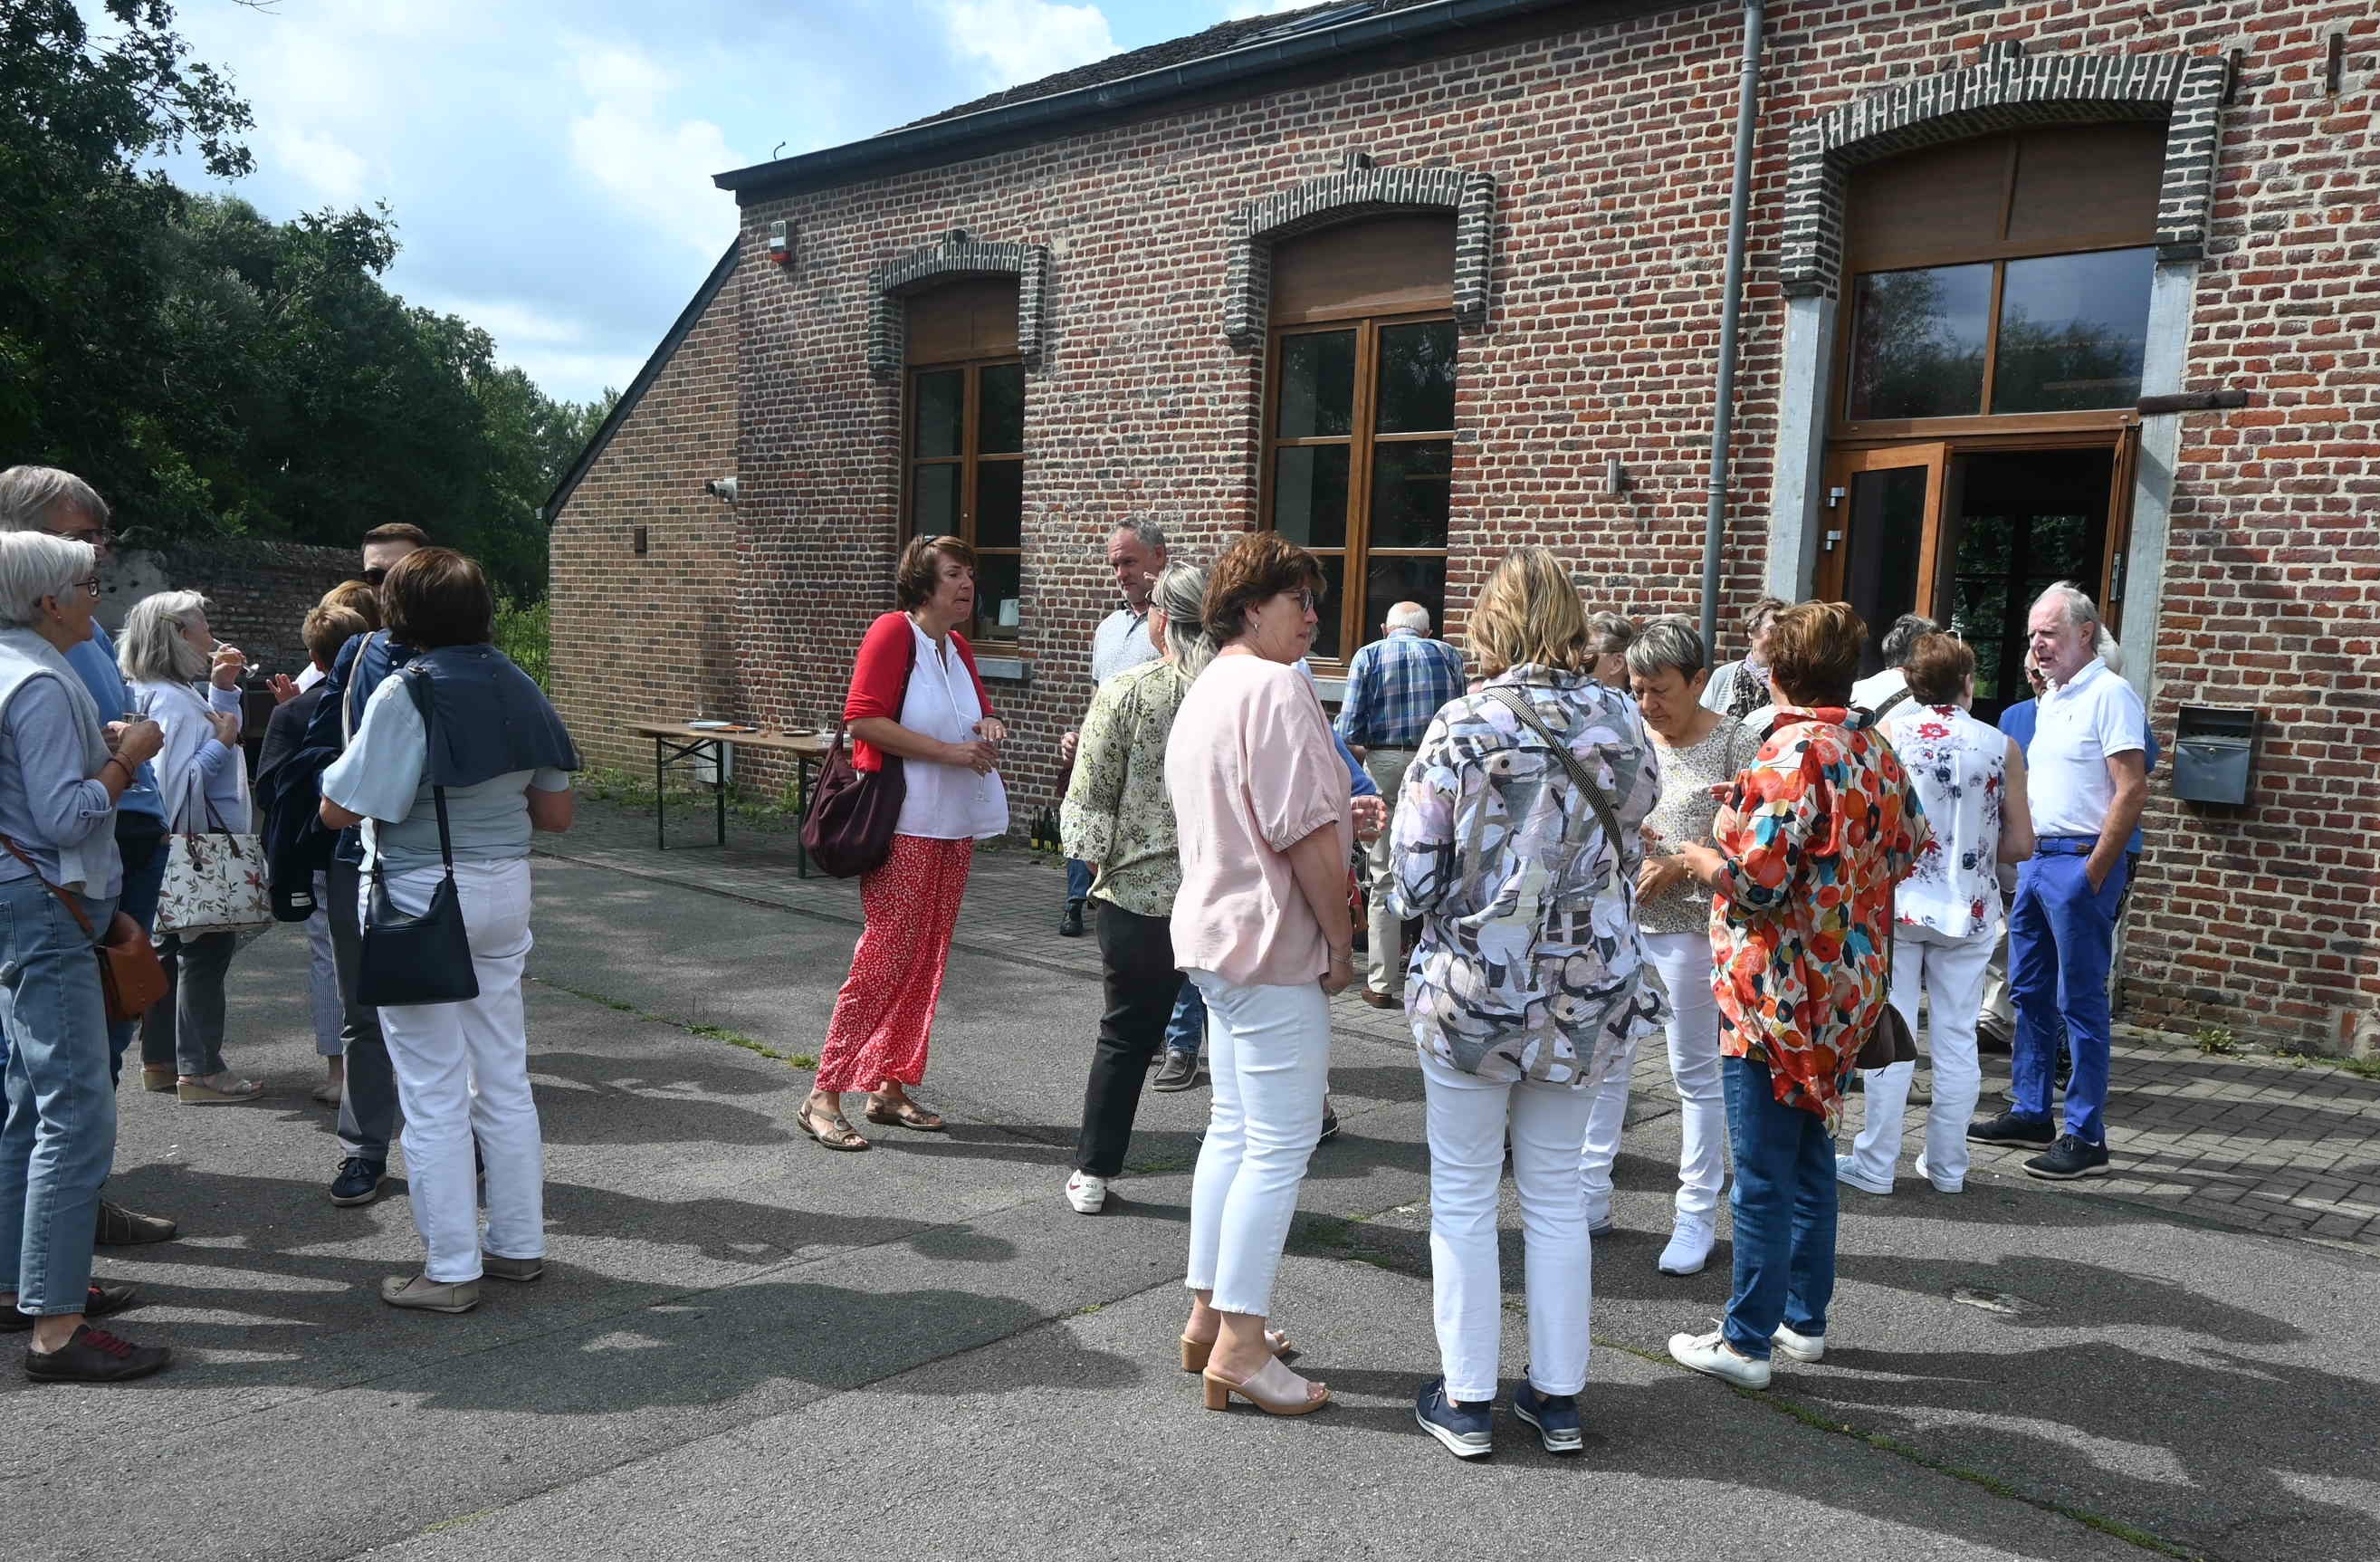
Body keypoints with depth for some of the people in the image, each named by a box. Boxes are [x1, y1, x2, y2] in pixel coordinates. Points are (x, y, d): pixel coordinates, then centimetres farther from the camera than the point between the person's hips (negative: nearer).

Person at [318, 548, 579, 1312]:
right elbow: (556, 811, 5)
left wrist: (350, 755, 4)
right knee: (505, 1078, 14)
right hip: (504, 891, 6)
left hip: (421, 898, -6)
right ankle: (519, 1244, 25)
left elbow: (340, 810, -14)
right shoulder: (517, 688, 3)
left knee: (434, 1092, 3)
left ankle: (450, 1270, 11)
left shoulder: (404, 694, -15)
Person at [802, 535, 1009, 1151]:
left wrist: (988, 725, 4)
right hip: (904, 824, -8)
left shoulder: (959, 648, 15)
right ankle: (824, 1096, -3)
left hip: (956, 825, 8)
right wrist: (949, 751, -18)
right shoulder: (895, 631, -9)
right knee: (885, 955, -10)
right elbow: (864, 717, -17)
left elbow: (978, 711, 29)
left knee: (927, 959, 9)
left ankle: (889, 1087, 19)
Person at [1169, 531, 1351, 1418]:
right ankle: (1241, 1346, 3)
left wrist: (1343, 817, 22)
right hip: (1273, 944, -11)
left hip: (1216, 934, 11)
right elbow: (1304, 833, -20)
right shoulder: (1275, 687, -16)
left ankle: (1208, 1315, 25)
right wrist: (1340, 942, -12)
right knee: (1282, 1145, -4)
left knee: (1234, 1130, 17)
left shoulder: (1202, 694, 16)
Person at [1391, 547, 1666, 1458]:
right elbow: (1630, 851, 9)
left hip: (1473, 992, -4)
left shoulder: (1464, 727, -15)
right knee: (1557, 1192, 16)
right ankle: (1557, 1398, 26)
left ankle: (1467, 1400, 19)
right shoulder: (1625, 725, -2)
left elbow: (1414, 878, -13)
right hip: (1590, 993, 4)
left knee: (1463, 1195, 10)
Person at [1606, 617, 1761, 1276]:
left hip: (1691, 926, -4)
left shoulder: (1735, 743, -6)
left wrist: (1678, 864, -17)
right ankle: (1591, 1195, 21)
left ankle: (1697, 1216, 19)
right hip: (1617, 919, 4)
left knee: (1697, 1072, 7)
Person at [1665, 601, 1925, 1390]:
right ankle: (1805, 1319, 30)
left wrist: (1699, 858, -7)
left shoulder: (1795, 752, -20)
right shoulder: (1878, 751, 6)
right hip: (1842, 990, 8)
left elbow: (1758, 880, -25)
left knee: (1763, 1176, 1)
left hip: (1777, 994, -8)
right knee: (1811, 1161, 18)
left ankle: (1746, 1342, 11)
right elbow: (1907, 847, 17)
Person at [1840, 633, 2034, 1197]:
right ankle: (1947, 1165, 21)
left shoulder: (1888, 732, -7)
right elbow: (2020, 844, 0)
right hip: (1968, 913, 2)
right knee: (1956, 1039, 11)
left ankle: (1875, 1164, 10)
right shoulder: (2001, 746, -3)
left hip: (1896, 903, -2)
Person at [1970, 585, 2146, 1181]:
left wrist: (2094, 873, -18)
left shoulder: (2109, 694, -11)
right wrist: (2026, 855, 14)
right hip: (2035, 859, 9)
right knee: (2029, 992, 14)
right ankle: (2030, 1114, 25)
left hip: (2080, 862, -9)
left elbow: (2132, 789, -17)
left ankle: (2085, 1137, 3)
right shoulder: (2050, 700, 16)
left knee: (2080, 1001, -4)